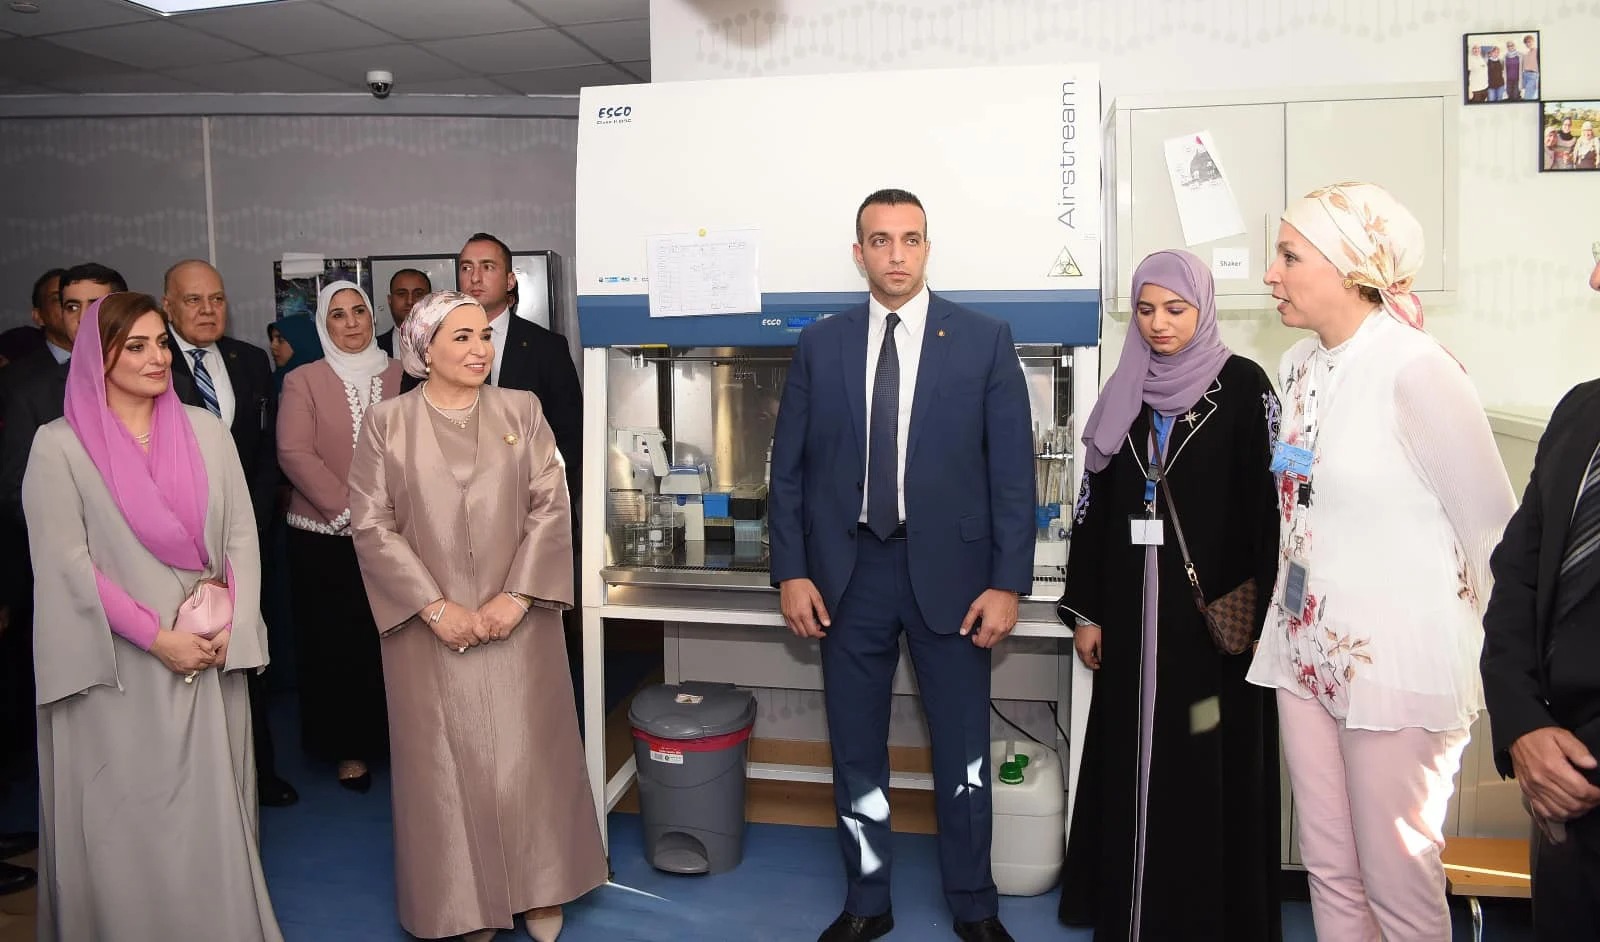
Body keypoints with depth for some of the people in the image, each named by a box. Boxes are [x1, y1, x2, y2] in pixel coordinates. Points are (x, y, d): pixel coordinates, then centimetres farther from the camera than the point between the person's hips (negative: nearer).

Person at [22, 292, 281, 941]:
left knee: (211, 809, 10)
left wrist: (228, 626, -8)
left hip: (209, 661, 3)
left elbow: (241, 536, 4)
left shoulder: (205, 432, 5)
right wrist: (158, 637, -13)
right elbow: (68, 562, -8)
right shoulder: (60, 446, -4)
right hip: (116, 671, -3)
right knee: (126, 818, 6)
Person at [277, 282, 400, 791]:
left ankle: (395, 737, 18)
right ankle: (349, 748, 20)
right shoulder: (303, 382, 3)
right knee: (335, 643, 6)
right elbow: (294, 453, -7)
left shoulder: (401, 377, 7)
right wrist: (347, 506, -16)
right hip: (325, 537, -1)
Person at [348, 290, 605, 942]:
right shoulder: (385, 423, -1)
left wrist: (515, 598, -12)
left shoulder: (521, 411, 2)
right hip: (430, 627, -1)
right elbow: (372, 526, -5)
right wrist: (437, 608, -12)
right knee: (448, 760, 7)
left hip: (517, 621, 1)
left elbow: (550, 507, -3)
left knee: (527, 753, 8)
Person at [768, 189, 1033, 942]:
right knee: (855, 751, 12)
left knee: (963, 752, 9)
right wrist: (792, 572, -2)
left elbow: (1012, 470, -2)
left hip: (948, 571, -1)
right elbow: (789, 468, 5)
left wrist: (1007, 582, -7)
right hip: (848, 572, 2)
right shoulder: (819, 345, 4)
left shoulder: (984, 341, -1)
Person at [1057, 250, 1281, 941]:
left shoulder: (1243, 385, -3)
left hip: (1215, 611, -4)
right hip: (1134, 610, 4)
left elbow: (1267, 502, -7)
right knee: (1133, 761, 9)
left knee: (1211, 767, 3)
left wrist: (1256, 611, -12)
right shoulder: (1125, 394, 9)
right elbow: (1096, 503, 10)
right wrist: (1085, 609, 7)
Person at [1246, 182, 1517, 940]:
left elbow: (1491, 525, -9)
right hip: (1306, 649, 7)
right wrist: (1293, 615, 14)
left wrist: (1469, 636, 3)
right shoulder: (1299, 366, 7)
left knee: (1396, 881, 7)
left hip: (1395, 659, -7)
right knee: (1330, 870, 16)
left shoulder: (1415, 369, -16)